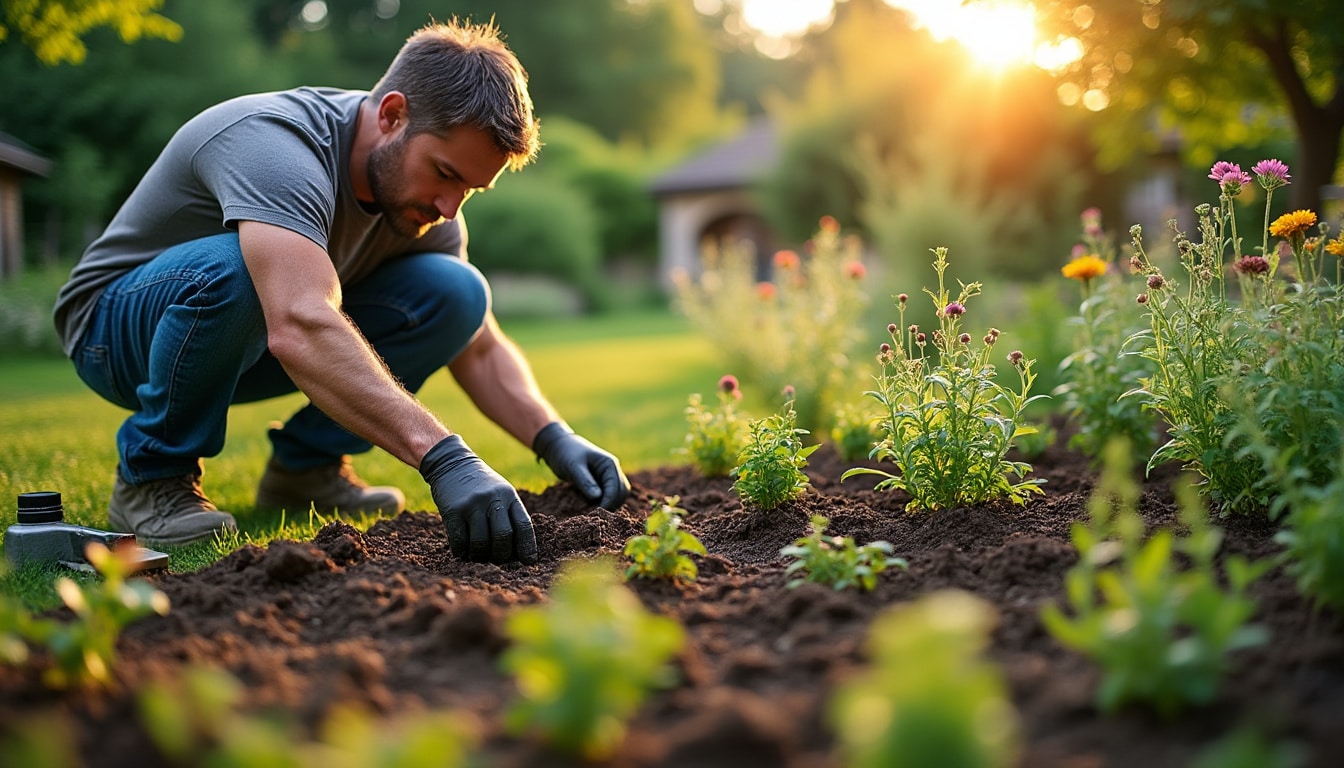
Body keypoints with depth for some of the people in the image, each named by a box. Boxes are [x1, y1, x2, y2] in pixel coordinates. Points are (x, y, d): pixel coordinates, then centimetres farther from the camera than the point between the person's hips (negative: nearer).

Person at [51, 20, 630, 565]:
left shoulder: (421, 194, -9)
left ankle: (304, 464, 1)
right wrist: (443, 458, -58)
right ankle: (153, 475, -15)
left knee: (454, 292, -14)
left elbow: (480, 351, -3)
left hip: (248, 343, 6)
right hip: (115, 330, -6)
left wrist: (556, 440, -20)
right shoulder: (274, 144, -34)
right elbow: (301, 330, -50)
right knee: (232, 268, -40)